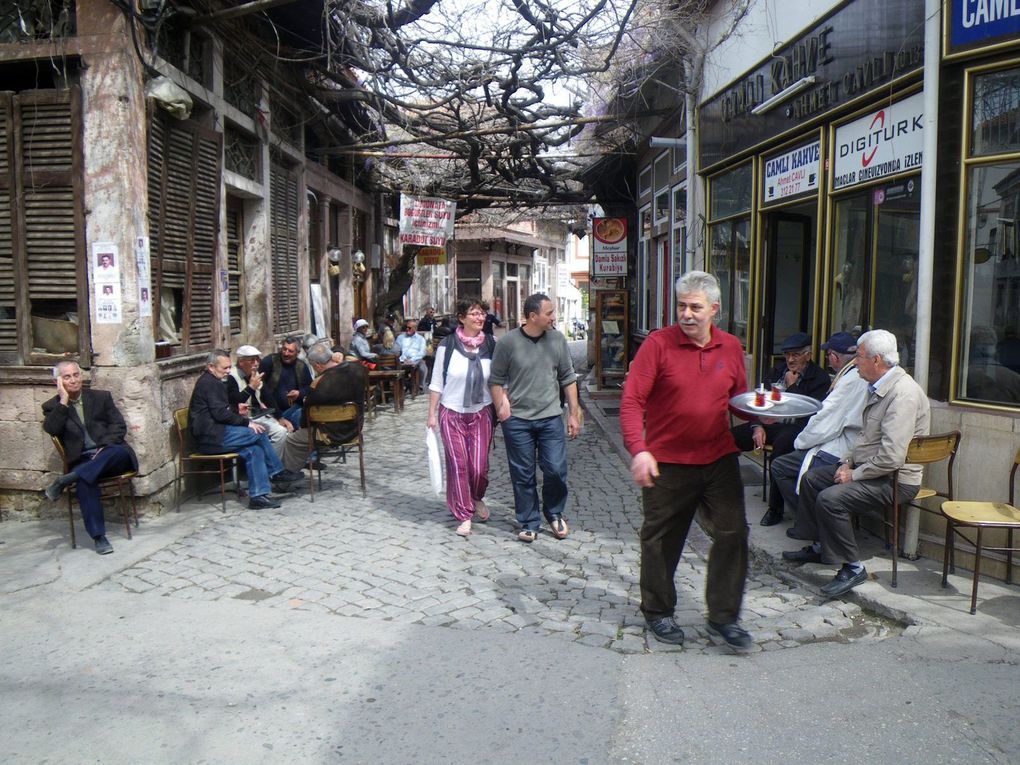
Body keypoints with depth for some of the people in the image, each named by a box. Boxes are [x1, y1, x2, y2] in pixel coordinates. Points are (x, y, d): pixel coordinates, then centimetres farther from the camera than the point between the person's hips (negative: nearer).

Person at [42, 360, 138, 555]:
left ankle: (65, 480, -32)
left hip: (110, 455, 1)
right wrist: (63, 400, -9)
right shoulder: (52, 406, 14)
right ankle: (98, 536, -32)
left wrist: (105, 447, -11)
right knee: (84, 480, -35)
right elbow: (51, 429, -7)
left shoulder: (101, 397, 15)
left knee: (120, 450, -36)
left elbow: (119, 426, 6)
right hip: (82, 460, -1)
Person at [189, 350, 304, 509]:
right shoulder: (208, 383, -11)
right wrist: (247, 423, -15)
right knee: (259, 433, -15)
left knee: (254, 449, -8)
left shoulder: (213, 382, 22)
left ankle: (258, 495, -10)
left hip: (214, 434, 10)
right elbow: (220, 413, -19)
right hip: (210, 438, -10)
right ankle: (277, 472, -3)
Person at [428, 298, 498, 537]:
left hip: (481, 413, 1)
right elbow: (436, 383, 0)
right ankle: (464, 516, 14)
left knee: (479, 466, -1)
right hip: (451, 414, -1)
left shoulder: (491, 345, 0)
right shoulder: (448, 345, -5)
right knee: (458, 464, 0)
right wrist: (432, 414, -1)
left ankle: (477, 498, 32)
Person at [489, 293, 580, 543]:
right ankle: (529, 523, 21)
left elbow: (568, 379, 9)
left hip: (551, 418, 2)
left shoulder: (557, 340, 2)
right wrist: (501, 408, -6)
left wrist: (573, 413, 7)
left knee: (556, 470, 0)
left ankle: (554, 513, 26)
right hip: (517, 420, -2)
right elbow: (496, 380, 2)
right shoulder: (508, 342, -6)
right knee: (523, 475, 6)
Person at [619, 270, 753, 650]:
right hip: (667, 461, -3)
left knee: (732, 534, 2)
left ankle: (723, 617, 18)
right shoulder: (658, 344, -10)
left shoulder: (731, 347, 4)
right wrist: (638, 449, -27)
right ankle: (658, 613, 30)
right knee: (661, 541, 10)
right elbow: (631, 401, -15)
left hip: (719, 459, 4)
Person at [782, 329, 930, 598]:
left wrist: (855, 474, -18)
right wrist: (848, 462, 5)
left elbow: (891, 457, -30)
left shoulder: (903, 394, -24)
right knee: (811, 479, 13)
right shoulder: (879, 387, 9)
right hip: (868, 468, 11)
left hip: (895, 479, -11)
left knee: (830, 499, -26)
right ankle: (819, 546, 25)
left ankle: (853, 568, -10)